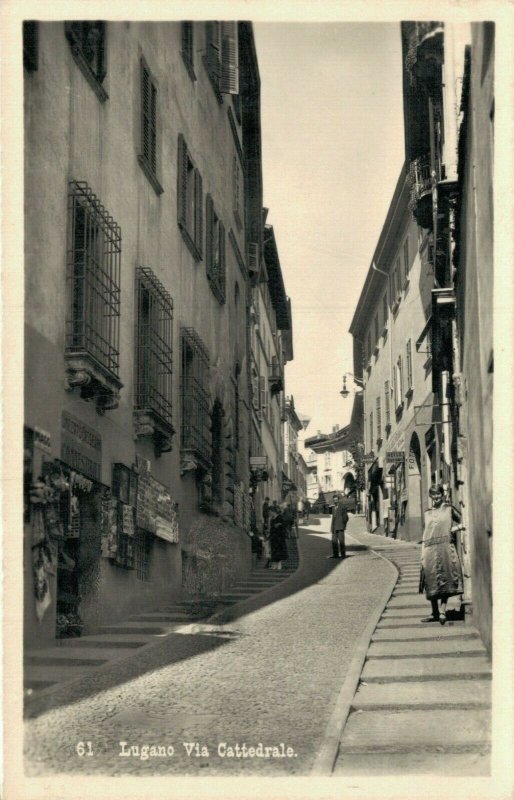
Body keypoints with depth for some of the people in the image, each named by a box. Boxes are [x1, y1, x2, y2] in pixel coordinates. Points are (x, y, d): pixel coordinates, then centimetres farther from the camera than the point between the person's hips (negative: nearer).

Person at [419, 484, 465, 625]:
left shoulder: (449, 509, 7)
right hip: (430, 549, 3)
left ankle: (442, 611, -8)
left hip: (445, 547, -3)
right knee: (432, 581, 3)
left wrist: (458, 527, -8)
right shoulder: (427, 513, 16)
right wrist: (422, 553, 10)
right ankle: (435, 613, 11)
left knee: (445, 579, -8)